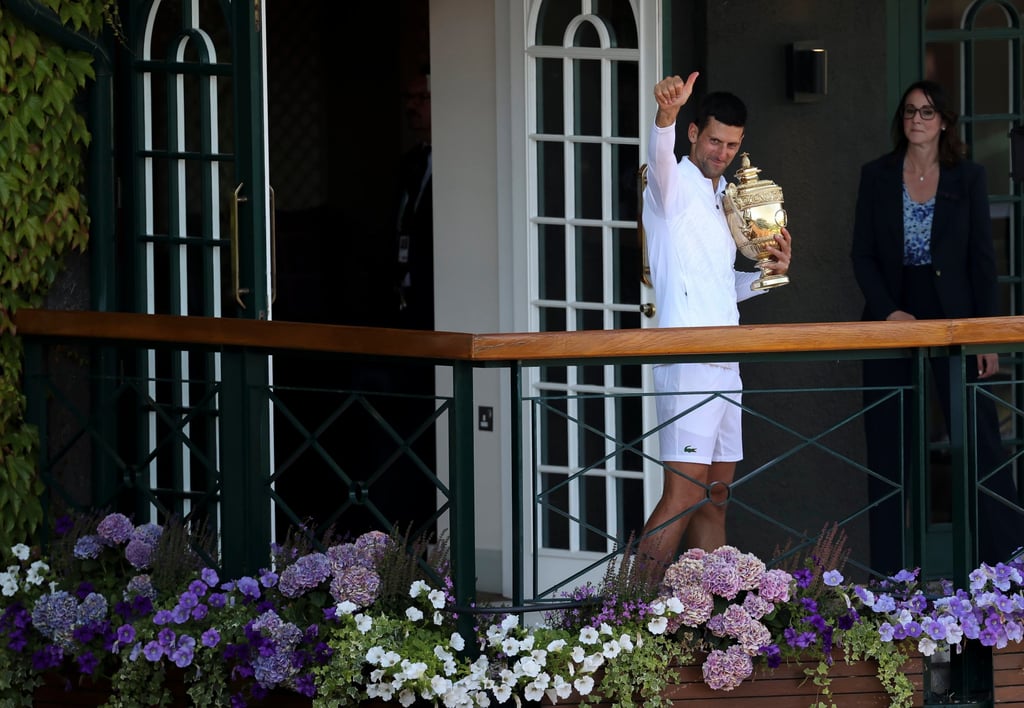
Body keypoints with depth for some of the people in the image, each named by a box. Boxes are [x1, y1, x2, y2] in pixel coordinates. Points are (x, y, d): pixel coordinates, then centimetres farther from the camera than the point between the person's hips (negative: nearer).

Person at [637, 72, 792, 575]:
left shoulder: (721, 198, 21)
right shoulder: (675, 184, -4)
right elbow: (661, 156, -29)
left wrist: (768, 273, 10)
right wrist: (666, 113, -50)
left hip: (725, 364, 9)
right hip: (687, 360, -9)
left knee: (715, 497, 9)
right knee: (683, 494, -14)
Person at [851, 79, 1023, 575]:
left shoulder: (967, 177, 4)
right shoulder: (876, 176, 6)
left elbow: (983, 258, 2)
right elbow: (863, 254, 4)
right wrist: (888, 311, -10)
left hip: (952, 318, -1)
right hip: (892, 320, 1)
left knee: (980, 440, -5)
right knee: (888, 449, 2)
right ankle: (887, 569, 5)